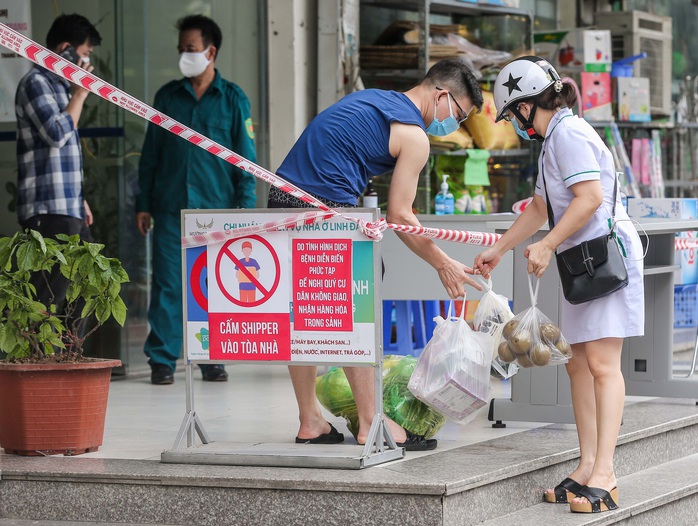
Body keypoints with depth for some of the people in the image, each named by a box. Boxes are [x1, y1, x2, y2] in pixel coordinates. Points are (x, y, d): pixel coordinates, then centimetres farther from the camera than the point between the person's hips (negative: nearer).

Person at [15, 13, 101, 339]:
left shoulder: (60, 85, 21)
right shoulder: (36, 83, -8)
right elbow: (57, 134, -20)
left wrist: (80, 199, 22)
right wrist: (80, 94, -8)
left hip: (69, 209, 10)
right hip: (48, 210, -10)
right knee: (48, 296, -13)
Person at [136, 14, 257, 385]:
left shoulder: (233, 99, 5)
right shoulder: (167, 97, 10)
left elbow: (246, 157, 4)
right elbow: (150, 154, 12)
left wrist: (245, 206, -4)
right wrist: (143, 204, 7)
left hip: (216, 208, -1)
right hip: (170, 208, 1)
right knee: (167, 285, -2)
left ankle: (212, 360, 10)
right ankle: (162, 360, 3)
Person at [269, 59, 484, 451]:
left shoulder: (371, 100, 23)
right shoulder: (413, 135, -4)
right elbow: (399, 216, -5)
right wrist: (443, 264, 4)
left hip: (282, 199, 9)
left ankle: (310, 422, 16)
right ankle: (371, 424, 0)